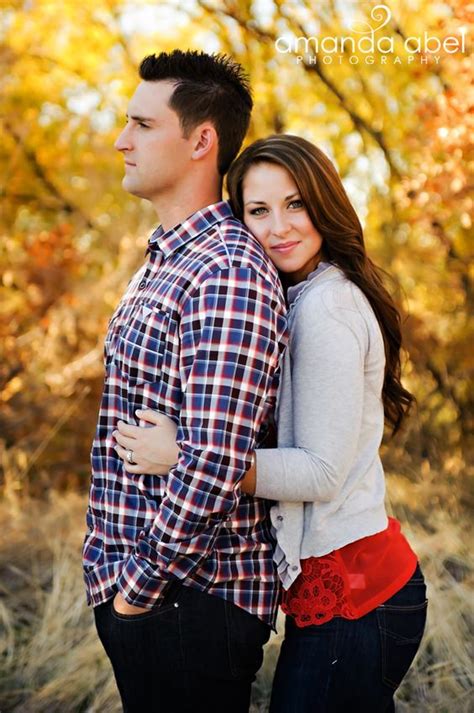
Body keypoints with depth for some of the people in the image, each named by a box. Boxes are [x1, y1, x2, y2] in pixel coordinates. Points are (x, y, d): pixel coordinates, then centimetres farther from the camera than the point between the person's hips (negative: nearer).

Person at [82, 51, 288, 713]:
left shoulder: (229, 274, -20)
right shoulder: (162, 264, 13)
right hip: (133, 584, 9)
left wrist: (143, 584, -17)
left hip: (190, 603, -9)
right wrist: (128, 576, 15)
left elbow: (213, 464, -27)